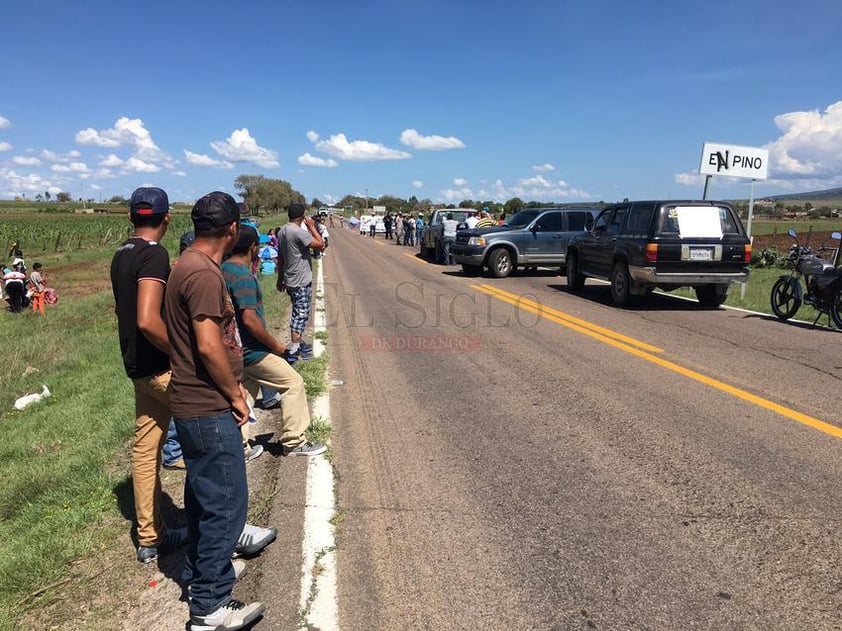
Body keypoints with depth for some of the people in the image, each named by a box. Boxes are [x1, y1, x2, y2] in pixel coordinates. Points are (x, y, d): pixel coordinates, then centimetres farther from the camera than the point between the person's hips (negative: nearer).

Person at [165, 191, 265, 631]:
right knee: (226, 502, 0)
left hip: (197, 404, 10)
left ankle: (200, 573, 38)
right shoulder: (204, 273, -20)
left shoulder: (190, 265, 12)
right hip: (209, 409, -10)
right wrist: (234, 395, -13)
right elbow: (208, 346, -25)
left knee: (205, 495, 22)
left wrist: (231, 384, 15)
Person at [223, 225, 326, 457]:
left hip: (234, 349, 9)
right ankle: (294, 442, 7)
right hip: (251, 351, -9)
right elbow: (249, 319, -26)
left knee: (245, 393, 19)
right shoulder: (244, 276, -22)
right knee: (293, 383, 2)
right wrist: (276, 346, -16)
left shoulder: (224, 270, 6)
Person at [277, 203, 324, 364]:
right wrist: (312, 227, -10)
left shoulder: (282, 232, 8)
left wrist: (280, 279, 21)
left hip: (290, 280, 9)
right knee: (301, 315, -3)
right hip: (301, 281, -9)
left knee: (298, 313, 20)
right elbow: (321, 245, -21)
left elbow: (280, 258, 14)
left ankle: (298, 343, 31)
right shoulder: (299, 232, -20)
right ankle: (292, 352, -2)